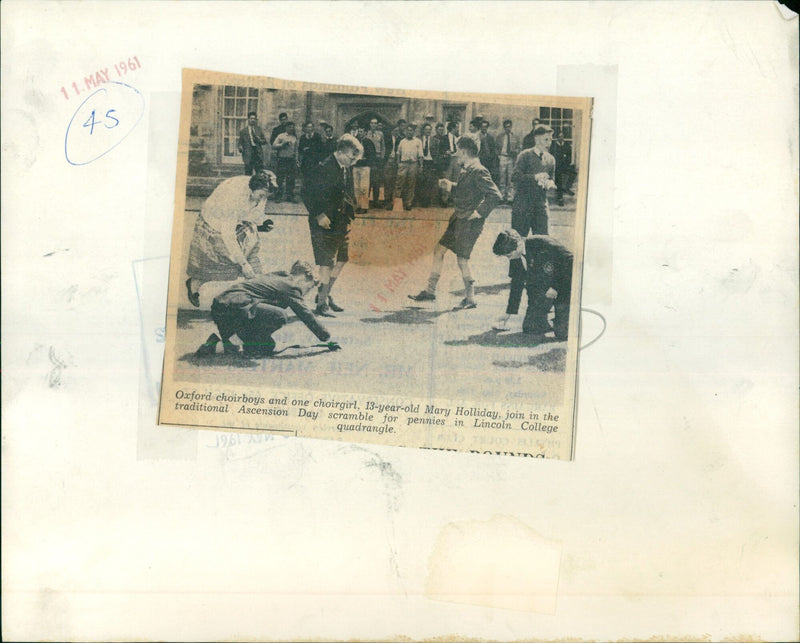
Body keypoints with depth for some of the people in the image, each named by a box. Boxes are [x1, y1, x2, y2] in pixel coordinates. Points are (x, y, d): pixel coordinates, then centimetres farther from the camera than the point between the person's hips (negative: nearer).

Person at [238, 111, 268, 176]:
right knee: (248, 173, -3)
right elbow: (240, 143, 8)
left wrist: (259, 140, -4)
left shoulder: (259, 129, 16)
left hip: (258, 153, 2)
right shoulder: (243, 130, 8)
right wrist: (240, 148, -14)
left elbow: (265, 141, 16)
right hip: (248, 155, -2)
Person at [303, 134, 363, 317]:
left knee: (341, 260, 15)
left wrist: (349, 214, 12)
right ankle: (322, 303, 4)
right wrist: (319, 215, -23)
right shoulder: (326, 168, -17)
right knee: (327, 262, -6)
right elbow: (311, 196, -19)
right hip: (325, 223, -9)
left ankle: (326, 295, 30)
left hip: (341, 223, 9)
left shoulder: (347, 168, 9)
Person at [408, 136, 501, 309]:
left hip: (469, 223, -10)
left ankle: (470, 299, 10)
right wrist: (451, 186, 14)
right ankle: (430, 291, 20)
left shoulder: (479, 172, -17)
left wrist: (480, 212, -21)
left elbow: (495, 195, -23)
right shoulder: (467, 171, 13)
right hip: (458, 220, 10)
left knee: (462, 259, -5)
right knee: (439, 250, 11)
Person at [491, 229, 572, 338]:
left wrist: (556, 287, -20)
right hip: (541, 290, 6)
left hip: (563, 286, -6)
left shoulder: (542, 243, -26)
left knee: (562, 333, -12)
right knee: (529, 328, -5)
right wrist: (509, 314, 9)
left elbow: (570, 260, -19)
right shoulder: (516, 258, -6)